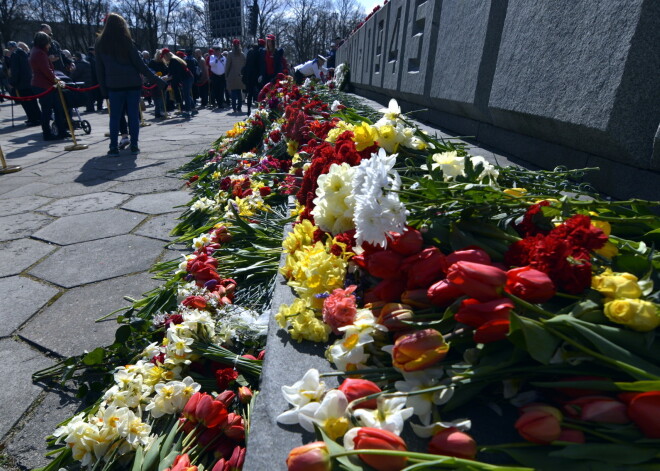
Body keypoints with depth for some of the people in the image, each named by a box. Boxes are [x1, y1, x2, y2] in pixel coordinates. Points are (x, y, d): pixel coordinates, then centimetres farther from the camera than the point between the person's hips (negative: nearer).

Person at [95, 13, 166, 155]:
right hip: (133, 84, -1)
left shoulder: (101, 44, 7)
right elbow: (140, 64, -5)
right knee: (133, 115, 3)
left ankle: (114, 147, 3)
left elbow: (99, 69, 8)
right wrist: (157, 79, -2)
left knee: (114, 116, 6)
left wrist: (103, 88, 13)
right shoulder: (126, 42, -1)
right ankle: (134, 146, 3)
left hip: (114, 86, 2)